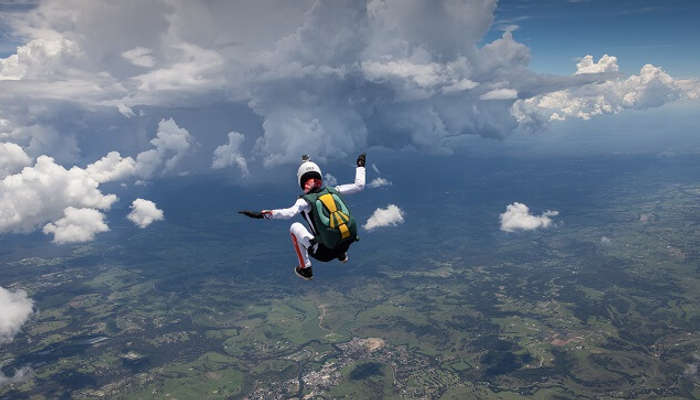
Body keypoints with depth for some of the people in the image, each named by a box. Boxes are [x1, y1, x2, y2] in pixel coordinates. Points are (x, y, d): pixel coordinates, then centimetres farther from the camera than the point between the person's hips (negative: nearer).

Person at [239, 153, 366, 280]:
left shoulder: (305, 200, -7)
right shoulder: (334, 191, 5)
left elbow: (288, 213, -25)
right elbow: (359, 185, 11)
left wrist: (261, 214, -28)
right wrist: (360, 166, 25)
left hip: (326, 253, -5)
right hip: (348, 243, 5)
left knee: (295, 227, 14)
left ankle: (305, 269, 18)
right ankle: (342, 255, 37)